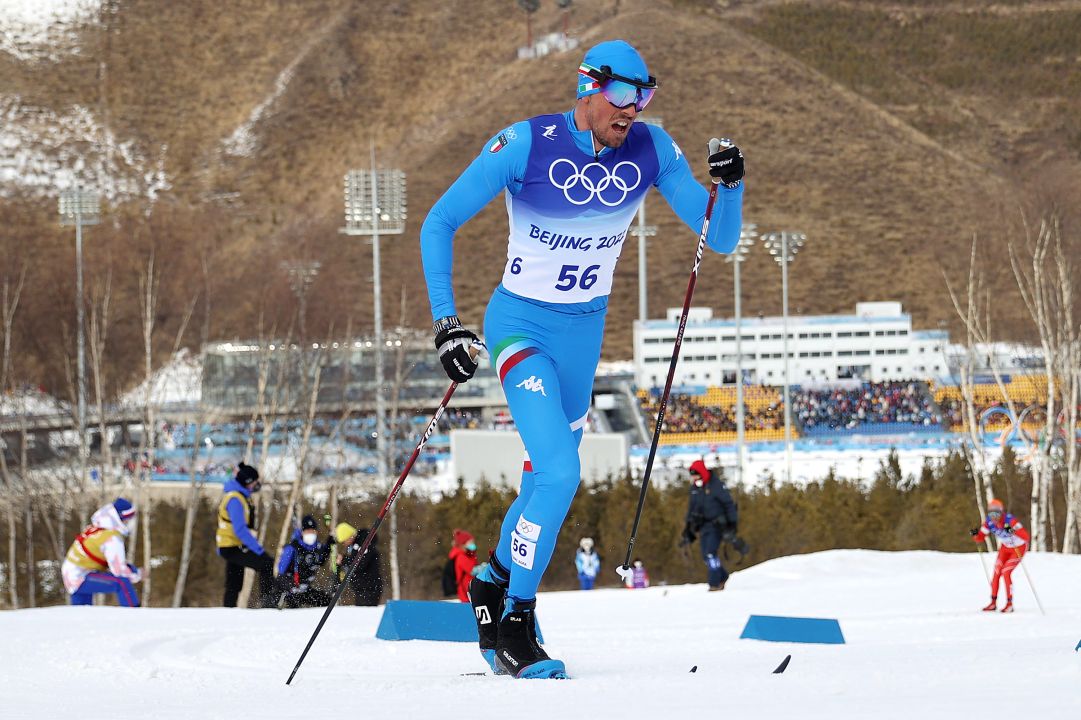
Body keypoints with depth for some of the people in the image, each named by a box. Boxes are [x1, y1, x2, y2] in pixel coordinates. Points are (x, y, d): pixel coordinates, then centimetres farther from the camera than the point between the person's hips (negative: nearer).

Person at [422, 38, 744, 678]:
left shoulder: (651, 150, -10)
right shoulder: (526, 145, -20)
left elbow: (721, 239, -8)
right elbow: (438, 226, -14)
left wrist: (731, 184, -28)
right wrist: (446, 323, -20)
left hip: (585, 334, 5)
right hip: (521, 328, -5)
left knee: (551, 475, 17)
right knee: (560, 473, -21)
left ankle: (494, 585, 43)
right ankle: (515, 626, -7)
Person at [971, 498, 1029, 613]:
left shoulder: (1010, 521, -34)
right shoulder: (989, 522, -17)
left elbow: (1025, 536, -41)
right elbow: (981, 538, -7)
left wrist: (1013, 531, -58)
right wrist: (975, 534, -29)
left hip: (1019, 547, -6)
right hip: (1005, 547, 6)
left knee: (1006, 572, -15)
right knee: (996, 573, 0)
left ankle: (1010, 604, -5)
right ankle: (993, 603, 14)